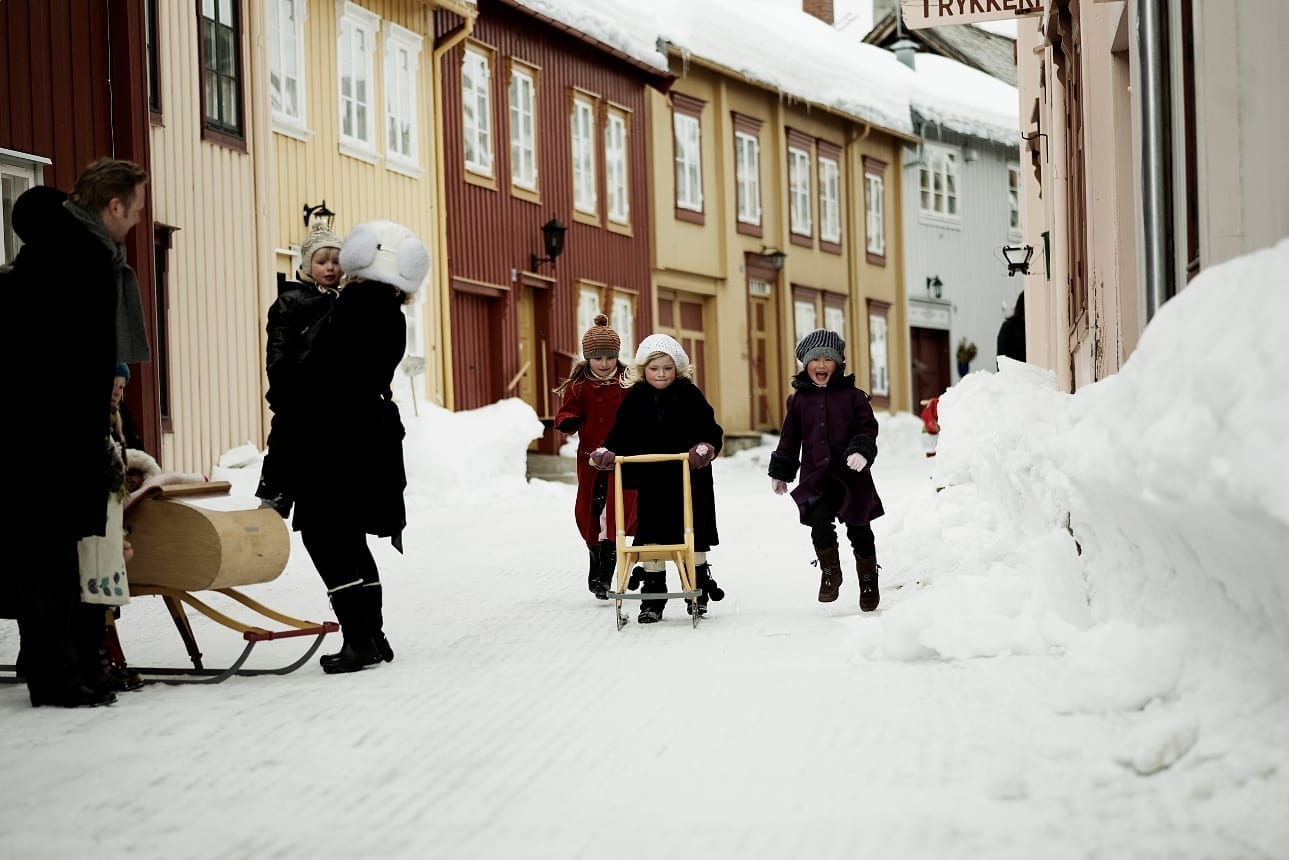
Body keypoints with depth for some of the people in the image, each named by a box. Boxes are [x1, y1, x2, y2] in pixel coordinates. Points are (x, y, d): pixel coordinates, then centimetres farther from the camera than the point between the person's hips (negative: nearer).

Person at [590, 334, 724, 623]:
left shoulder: (689, 395, -3)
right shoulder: (635, 398, 0)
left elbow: (710, 429, -6)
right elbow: (621, 434, 1)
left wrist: (705, 447, -26)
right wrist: (607, 452, -17)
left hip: (690, 478, -1)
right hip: (651, 482, 1)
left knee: (694, 535, 9)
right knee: (652, 536, 2)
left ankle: (698, 589, 24)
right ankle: (653, 597, 9)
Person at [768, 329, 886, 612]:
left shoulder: (852, 395, 1)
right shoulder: (799, 400, 8)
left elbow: (868, 427, -1)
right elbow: (789, 437, 14)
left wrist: (862, 450, -20)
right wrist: (780, 472, 16)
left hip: (851, 475, -1)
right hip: (815, 477, 1)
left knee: (859, 530, 6)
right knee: (820, 523, -18)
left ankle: (869, 582, 22)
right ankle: (830, 573, 2)